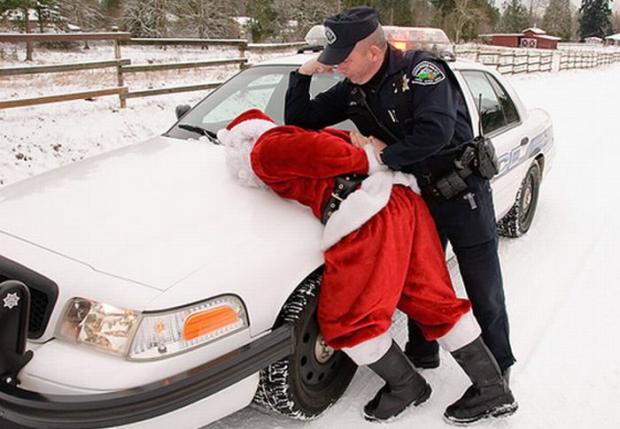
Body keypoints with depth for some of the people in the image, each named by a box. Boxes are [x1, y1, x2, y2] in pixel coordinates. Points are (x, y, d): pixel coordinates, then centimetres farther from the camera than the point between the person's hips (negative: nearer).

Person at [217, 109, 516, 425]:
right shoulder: (293, 137, 31)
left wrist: (367, 162, 0)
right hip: (404, 198, 9)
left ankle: (407, 387, 22)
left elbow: (316, 150, -7)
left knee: (343, 321, 7)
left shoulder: (264, 151, 6)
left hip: (370, 218, -9)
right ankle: (492, 389, 21)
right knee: (436, 302, 14)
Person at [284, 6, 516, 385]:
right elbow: (300, 124, 4)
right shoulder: (353, 91, 0)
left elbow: (436, 131, -34)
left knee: (484, 290, 6)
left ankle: (498, 367, 26)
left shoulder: (421, 70, -20)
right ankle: (423, 353, 40)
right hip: (419, 197, 7)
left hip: (463, 193, -6)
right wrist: (303, 75, -7)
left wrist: (385, 154, -24)